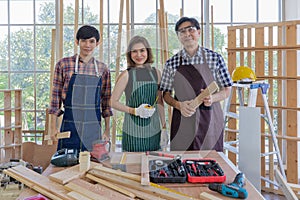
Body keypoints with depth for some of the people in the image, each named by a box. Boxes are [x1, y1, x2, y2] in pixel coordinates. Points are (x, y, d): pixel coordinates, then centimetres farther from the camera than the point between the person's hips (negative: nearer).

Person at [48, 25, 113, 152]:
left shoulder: (103, 69, 6)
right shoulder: (63, 65, 0)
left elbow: (106, 101, 10)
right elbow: (56, 97, 2)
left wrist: (107, 131, 8)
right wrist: (53, 127, -1)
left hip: (94, 127, 2)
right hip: (69, 125, -2)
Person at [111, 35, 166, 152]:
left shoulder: (156, 73, 8)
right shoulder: (126, 75, -4)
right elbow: (113, 102, -5)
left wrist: (164, 126, 13)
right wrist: (135, 111, -16)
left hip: (154, 131, 4)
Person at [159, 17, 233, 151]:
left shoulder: (215, 58, 1)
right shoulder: (171, 63, 3)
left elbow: (227, 90, 6)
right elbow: (166, 94, 8)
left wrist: (213, 98, -13)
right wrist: (179, 105, -10)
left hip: (210, 121, 0)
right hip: (183, 123, 1)